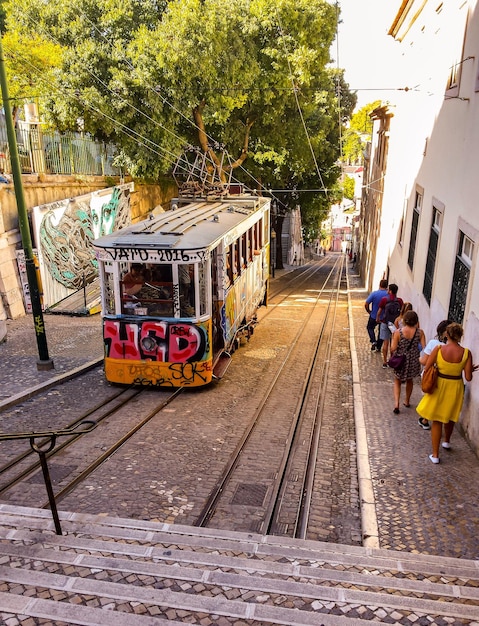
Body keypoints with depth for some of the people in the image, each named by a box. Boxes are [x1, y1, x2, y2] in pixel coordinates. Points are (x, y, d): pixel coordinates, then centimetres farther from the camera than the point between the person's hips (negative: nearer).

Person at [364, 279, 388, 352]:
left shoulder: (374, 293, -15)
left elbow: (366, 304, -16)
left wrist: (369, 311, 1)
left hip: (374, 316, -1)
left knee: (370, 327, 23)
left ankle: (373, 341, 2)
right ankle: (378, 348, 25)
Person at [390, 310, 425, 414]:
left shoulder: (398, 332, -18)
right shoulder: (420, 332, -13)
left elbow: (393, 348, -17)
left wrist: (393, 339, 0)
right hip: (414, 361, 2)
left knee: (397, 382, 17)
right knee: (410, 380, 27)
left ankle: (396, 403, 3)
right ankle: (407, 401, 42)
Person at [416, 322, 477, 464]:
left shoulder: (438, 349, -18)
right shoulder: (466, 353, -15)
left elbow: (426, 369, -13)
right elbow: (468, 377, -11)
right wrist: (472, 369, 9)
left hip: (439, 387, -2)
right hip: (455, 389, 2)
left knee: (437, 420, 11)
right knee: (450, 417, 27)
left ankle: (435, 455, 16)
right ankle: (447, 442, 52)